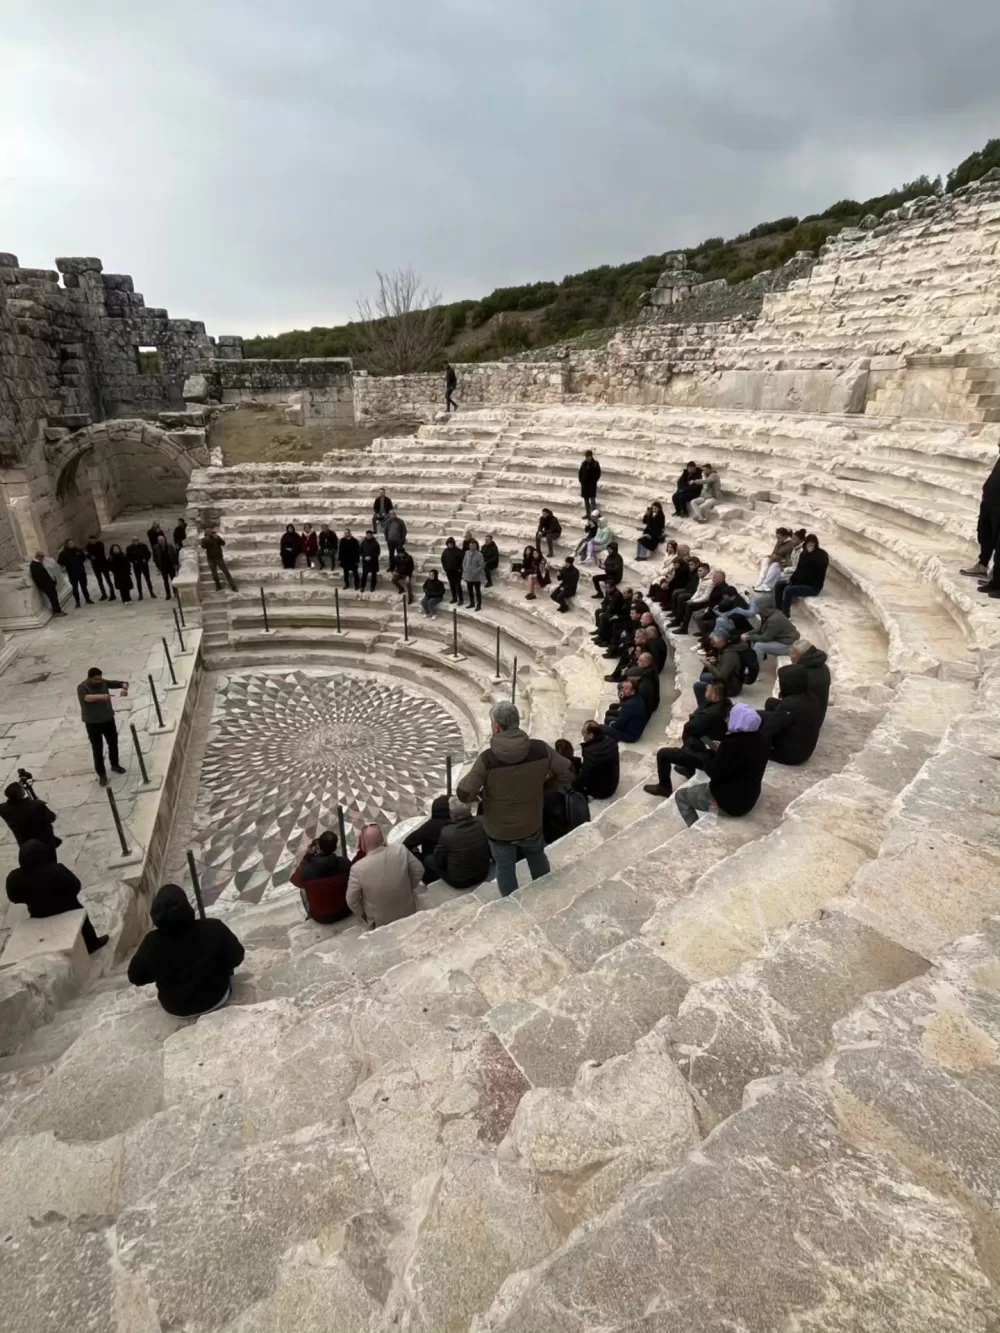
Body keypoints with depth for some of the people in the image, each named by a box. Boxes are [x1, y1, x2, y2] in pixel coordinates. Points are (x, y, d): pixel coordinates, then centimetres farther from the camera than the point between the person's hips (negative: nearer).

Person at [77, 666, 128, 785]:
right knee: (97, 749, 2)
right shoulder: (82, 687, -19)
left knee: (113, 743, 19)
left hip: (108, 719, 5)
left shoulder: (103, 682, -5)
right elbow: (86, 697, -40)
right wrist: (101, 696, -55)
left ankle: (115, 765, 41)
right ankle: (102, 774, 14)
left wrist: (124, 688, -26)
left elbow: (122, 683, -2)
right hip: (93, 723, -5)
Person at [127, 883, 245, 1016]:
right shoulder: (213, 928, -29)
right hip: (216, 998, -1)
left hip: (176, 1008, 2)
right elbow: (236, 957, -16)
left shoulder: (152, 943, -24)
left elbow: (135, 977, -7)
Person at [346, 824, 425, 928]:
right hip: (408, 913, 1)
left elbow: (352, 901, -13)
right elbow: (418, 871, -8)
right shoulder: (400, 849, -23)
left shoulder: (358, 868, -27)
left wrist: (363, 915, 7)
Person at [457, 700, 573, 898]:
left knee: (505, 868, 22)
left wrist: (480, 795, -2)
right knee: (537, 857, 31)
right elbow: (567, 773, -8)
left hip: (499, 829, -3)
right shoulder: (540, 749, -19)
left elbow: (464, 794, -25)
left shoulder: (487, 758, -28)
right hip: (532, 823, 3)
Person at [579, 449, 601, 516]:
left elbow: (598, 474, -5)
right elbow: (580, 473, 12)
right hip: (584, 484, 5)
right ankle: (587, 514, 19)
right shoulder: (584, 463, 5)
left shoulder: (595, 463, -7)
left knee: (592, 500, -8)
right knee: (586, 500, 10)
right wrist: (581, 481, 2)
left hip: (592, 485, -5)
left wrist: (593, 482, -9)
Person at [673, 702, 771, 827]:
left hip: (729, 802, -8)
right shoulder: (762, 739, -5)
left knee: (681, 795, 10)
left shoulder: (731, 744, -28)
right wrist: (721, 749, 6)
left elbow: (715, 775, -18)